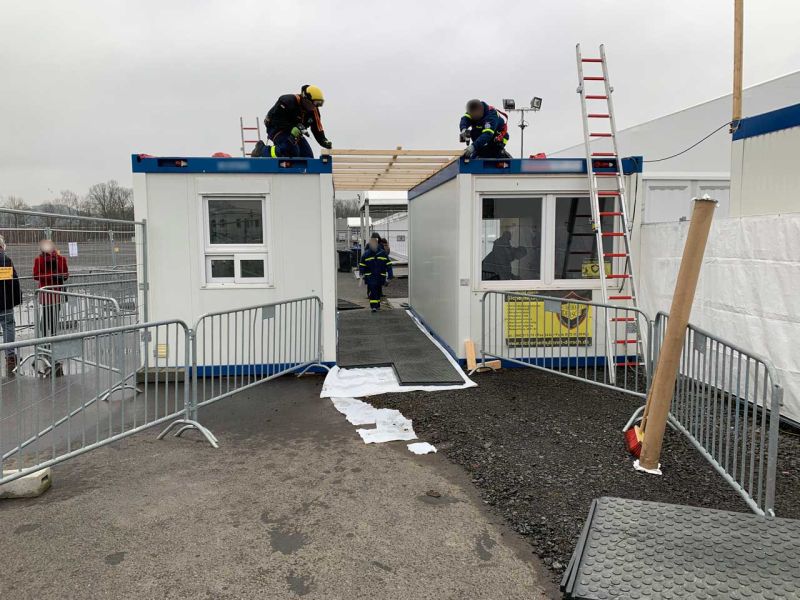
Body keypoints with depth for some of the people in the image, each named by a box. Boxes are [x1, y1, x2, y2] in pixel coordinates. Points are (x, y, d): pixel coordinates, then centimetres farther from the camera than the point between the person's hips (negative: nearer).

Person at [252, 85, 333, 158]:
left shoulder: (313, 110, -3)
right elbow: (275, 118, -27)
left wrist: (324, 141, -17)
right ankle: (262, 150, -13)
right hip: (276, 128, -8)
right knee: (293, 151, -31)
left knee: (308, 156, -3)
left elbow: (318, 129, 1)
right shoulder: (288, 101, -25)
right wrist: (292, 128, -35)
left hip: (294, 132, 8)